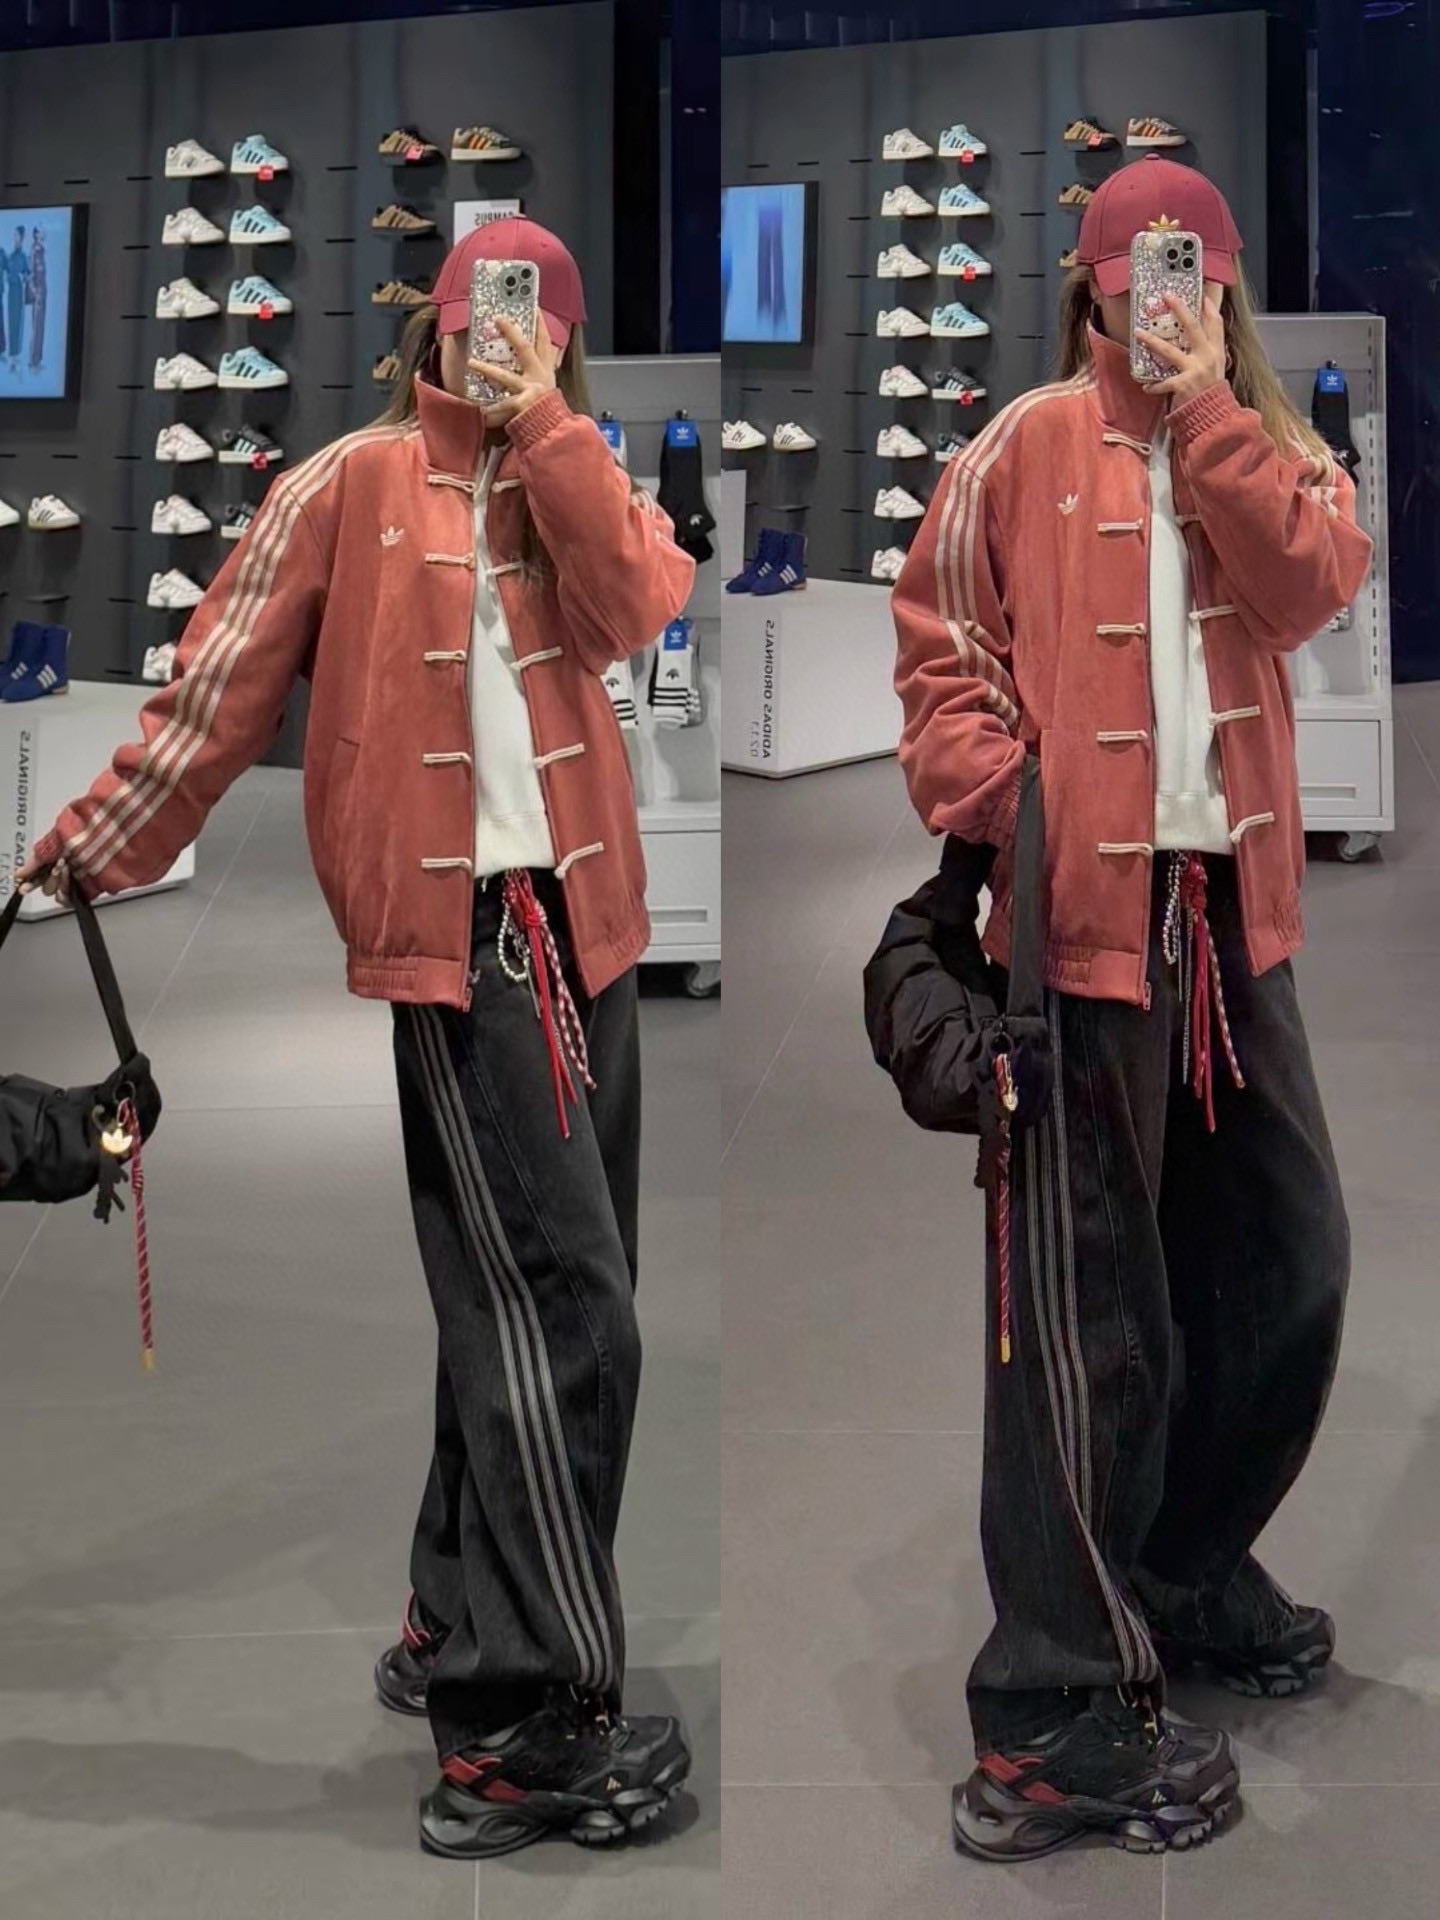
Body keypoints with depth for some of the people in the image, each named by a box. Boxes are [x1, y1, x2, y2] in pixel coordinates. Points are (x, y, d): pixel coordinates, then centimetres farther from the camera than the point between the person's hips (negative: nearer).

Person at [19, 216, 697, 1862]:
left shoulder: (575, 485, 14)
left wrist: (545, 425, -9)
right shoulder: (350, 485, 0)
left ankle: (454, 1632, 28)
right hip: (461, 924, -7)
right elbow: (222, 682, 0)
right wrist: (99, 848, -1)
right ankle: (522, 1728, -9)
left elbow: (633, 610, -7)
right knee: (557, 1307, -13)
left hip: (579, 916, 7)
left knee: (542, 1296, 13)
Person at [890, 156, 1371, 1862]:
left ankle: (1188, 1567, 36)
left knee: (1287, 1255, 15)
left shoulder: (1269, 450, 12)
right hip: (1083, 910, -6)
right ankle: (1058, 1719, 1)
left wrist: (1206, 406, -10)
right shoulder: (1024, 452, -1)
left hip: (1233, 904, 6)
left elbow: (1313, 584, -8)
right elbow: (940, 647, -2)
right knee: (1086, 1307, -5)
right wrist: (995, 803, -16)